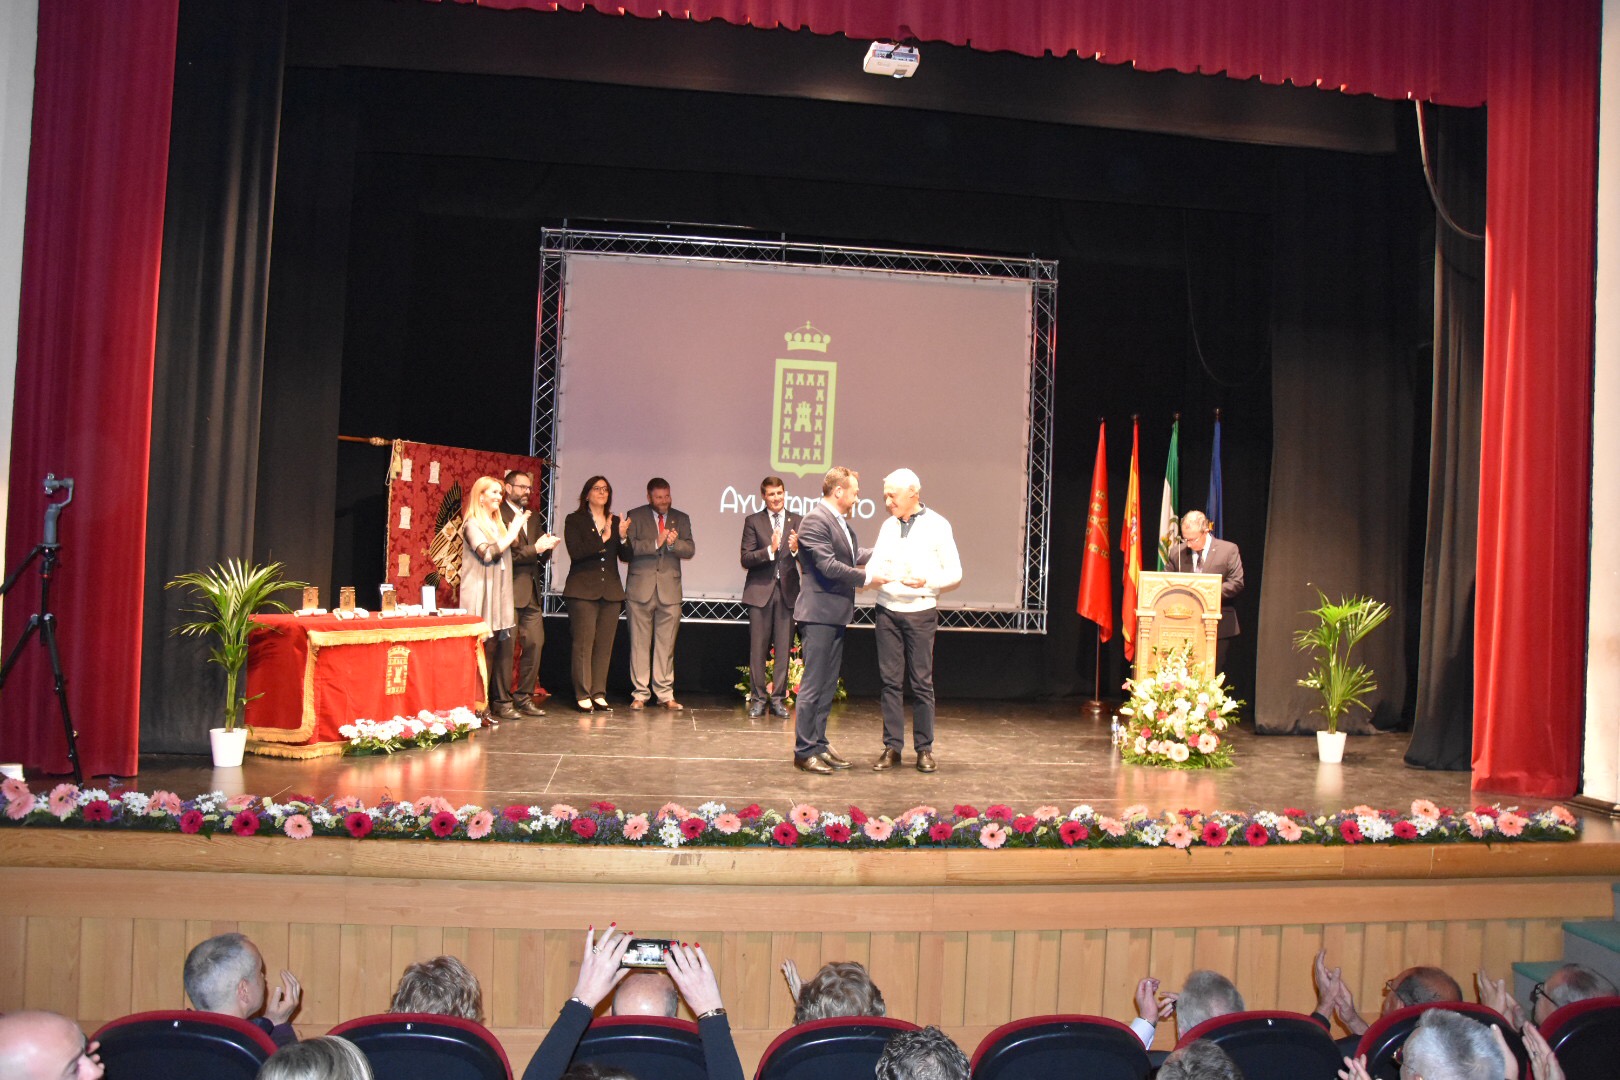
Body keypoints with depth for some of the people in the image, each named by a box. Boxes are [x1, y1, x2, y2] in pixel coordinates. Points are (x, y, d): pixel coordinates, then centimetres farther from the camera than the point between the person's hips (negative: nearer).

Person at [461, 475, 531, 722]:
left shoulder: (498, 523, 20)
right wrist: (512, 532, -11)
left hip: (499, 597, 8)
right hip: (480, 597, -7)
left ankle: (501, 703, 9)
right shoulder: (472, 523, -3)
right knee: (484, 650, -9)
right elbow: (487, 553, -17)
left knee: (502, 649, 4)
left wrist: (515, 529, 13)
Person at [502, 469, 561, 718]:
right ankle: (503, 700, 5)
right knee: (506, 646, -3)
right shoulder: (498, 516, -6)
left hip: (531, 593, 8)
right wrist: (535, 548, -16)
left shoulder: (532, 518, 20)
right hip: (509, 590, -7)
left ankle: (524, 697, 14)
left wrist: (547, 547, -3)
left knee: (535, 643, 5)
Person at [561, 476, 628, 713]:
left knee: (605, 644, 3)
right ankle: (583, 695, 0)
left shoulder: (616, 522, 15)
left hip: (611, 590, 4)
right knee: (584, 642, -6)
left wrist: (622, 537, -10)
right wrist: (602, 539, -14)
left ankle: (599, 693, 9)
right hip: (583, 590, -4)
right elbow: (575, 552, -10)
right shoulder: (574, 520, 4)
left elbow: (625, 556, 8)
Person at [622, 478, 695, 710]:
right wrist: (655, 543, -16)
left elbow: (690, 550, 4)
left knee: (666, 644, 3)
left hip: (669, 590, 2)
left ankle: (665, 694, 9)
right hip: (641, 588, -2)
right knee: (640, 643, 0)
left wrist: (674, 543, -15)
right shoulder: (635, 516, 6)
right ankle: (639, 694, 7)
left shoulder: (681, 519, 14)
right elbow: (627, 547, -7)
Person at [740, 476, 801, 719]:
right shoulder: (753, 521, 5)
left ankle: (778, 698, 11)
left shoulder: (797, 522, 9)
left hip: (787, 590, 1)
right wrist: (770, 550, -18)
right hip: (760, 590, -1)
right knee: (758, 647, 1)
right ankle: (758, 698, 9)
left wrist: (796, 549, -18)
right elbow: (746, 559, -4)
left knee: (784, 648, 2)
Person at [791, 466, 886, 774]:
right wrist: (866, 578, -15)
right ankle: (804, 751, 2)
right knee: (813, 685, -5)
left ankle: (818, 744, 23)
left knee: (828, 685, 15)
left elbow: (854, 555, 16)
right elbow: (828, 566, -21)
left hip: (836, 614, 10)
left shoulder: (840, 522, 16)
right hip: (819, 613, -10)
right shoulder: (815, 520, -15)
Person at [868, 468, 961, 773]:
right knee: (890, 681, 4)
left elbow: (955, 574, -2)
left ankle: (924, 748, 11)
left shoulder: (937, 526, -2)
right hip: (887, 611, 4)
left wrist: (926, 581, -19)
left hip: (921, 613, -4)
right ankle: (892, 747, 11)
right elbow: (875, 565, 10)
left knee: (922, 682, 2)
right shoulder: (888, 526, 11)